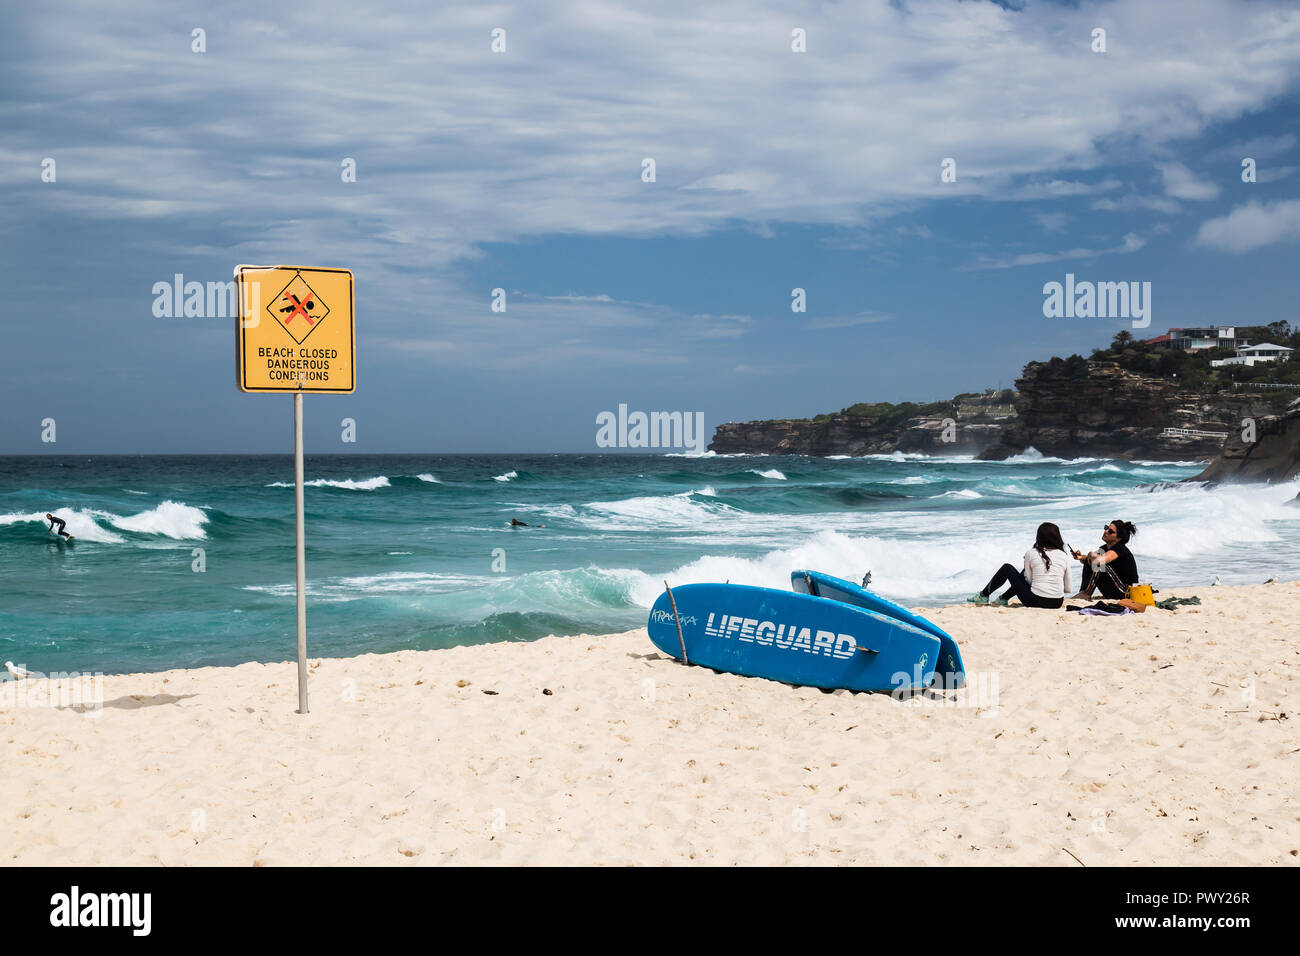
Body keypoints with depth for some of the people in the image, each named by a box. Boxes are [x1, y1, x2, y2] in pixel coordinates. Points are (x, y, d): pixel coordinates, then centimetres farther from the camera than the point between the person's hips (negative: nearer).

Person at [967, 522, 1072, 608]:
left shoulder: (1030, 554, -4)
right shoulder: (1064, 555, 2)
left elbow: (1029, 580, 3)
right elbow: (1067, 589, 4)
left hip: (1035, 601, -4)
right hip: (1057, 603, 4)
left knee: (1007, 568, 19)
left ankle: (984, 596, 33)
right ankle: (1004, 598, 43)